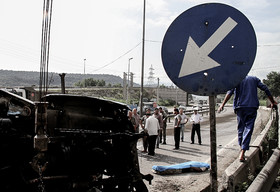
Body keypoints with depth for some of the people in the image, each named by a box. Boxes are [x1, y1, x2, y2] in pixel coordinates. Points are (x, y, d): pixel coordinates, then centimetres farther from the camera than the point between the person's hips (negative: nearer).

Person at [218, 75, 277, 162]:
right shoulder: (254, 79, 16)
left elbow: (230, 92, -6)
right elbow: (266, 89, 15)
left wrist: (222, 104, -10)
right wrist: (273, 102, 24)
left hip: (240, 107, 0)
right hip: (252, 107, 0)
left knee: (240, 128, 15)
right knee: (248, 129, -3)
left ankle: (241, 147, 17)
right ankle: (242, 153, -13)